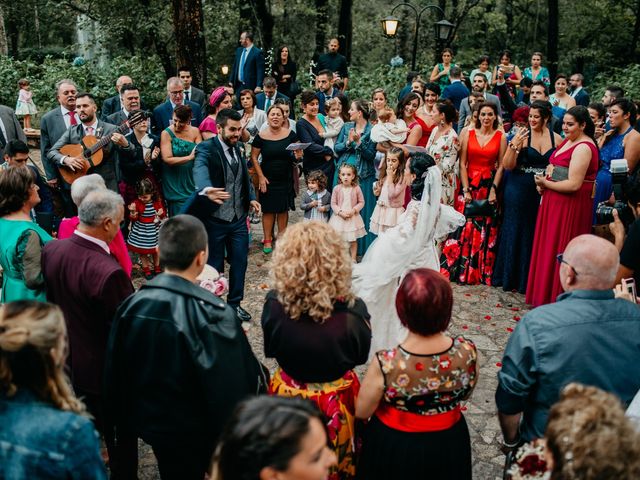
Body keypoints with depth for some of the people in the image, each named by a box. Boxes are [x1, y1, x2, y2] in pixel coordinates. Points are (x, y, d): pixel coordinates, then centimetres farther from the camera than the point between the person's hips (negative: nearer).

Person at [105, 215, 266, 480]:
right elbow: (235, 385, -23)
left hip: (152, 421, 4)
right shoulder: (214, 314, -30)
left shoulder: (132, 305, -14)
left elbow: (115, 370, -2)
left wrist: (126, 419, 14)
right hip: (198, 432, -4)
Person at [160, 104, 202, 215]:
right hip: (175, 184, -3)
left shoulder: (195, 131, 4)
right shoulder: (166, 133, -6)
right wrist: (189, 157, -21)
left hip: (192, 182, 3)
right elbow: (167, 159, -15)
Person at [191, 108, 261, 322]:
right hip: (214, 219, -6)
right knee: (214, 266, 8)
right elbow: (200, 169, -37)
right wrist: (206, 190, -58)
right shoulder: (206, 148, -16)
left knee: (239, 263, 14)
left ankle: (235, 303, 31)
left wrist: (251, 198, 5)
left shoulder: (237, 148, 6)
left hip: (239, 219, 6)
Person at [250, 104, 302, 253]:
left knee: (284, 209, 9)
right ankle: (267, 240, 13)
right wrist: (261, 177, -9)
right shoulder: (261, 137, -6)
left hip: (286, 179, 1)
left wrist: (297, 156, -18)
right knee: (268, 210, 3)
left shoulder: (290, 135, -3)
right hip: (268, 179, -1)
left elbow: (296, 154, 6)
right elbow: (254, 157, -3)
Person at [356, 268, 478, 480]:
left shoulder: (386, 363, -33)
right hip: (449, 445, 2)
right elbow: (465, 394, -3)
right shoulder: (467, 352, -25)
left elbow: (362, 412, -15)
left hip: (393, 447, -2)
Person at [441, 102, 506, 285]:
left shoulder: (501, 137, 3)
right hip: (469, 184, 0)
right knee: (463, 228, -3)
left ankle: (482, 273, 12)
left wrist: (494, 189, -9)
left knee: (485, 231, 2)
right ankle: (457, 269, 7)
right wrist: (466, 190, -6)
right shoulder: (468, 134, 4)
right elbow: (462, 163, 1)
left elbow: (501, 165, 0)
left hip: (489, 186, 0)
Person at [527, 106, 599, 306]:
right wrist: (544, 182, 4)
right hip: (554, 201, 9)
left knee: (557, 250, -1)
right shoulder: (568, 141, 12)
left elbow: (573, 184, -23)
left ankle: (555, 299, 11)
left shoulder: (583, 147, -17)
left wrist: (545, 183, -11)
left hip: (570, 206, -9)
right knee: (547, 249, 13)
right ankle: (543, 294, 24)